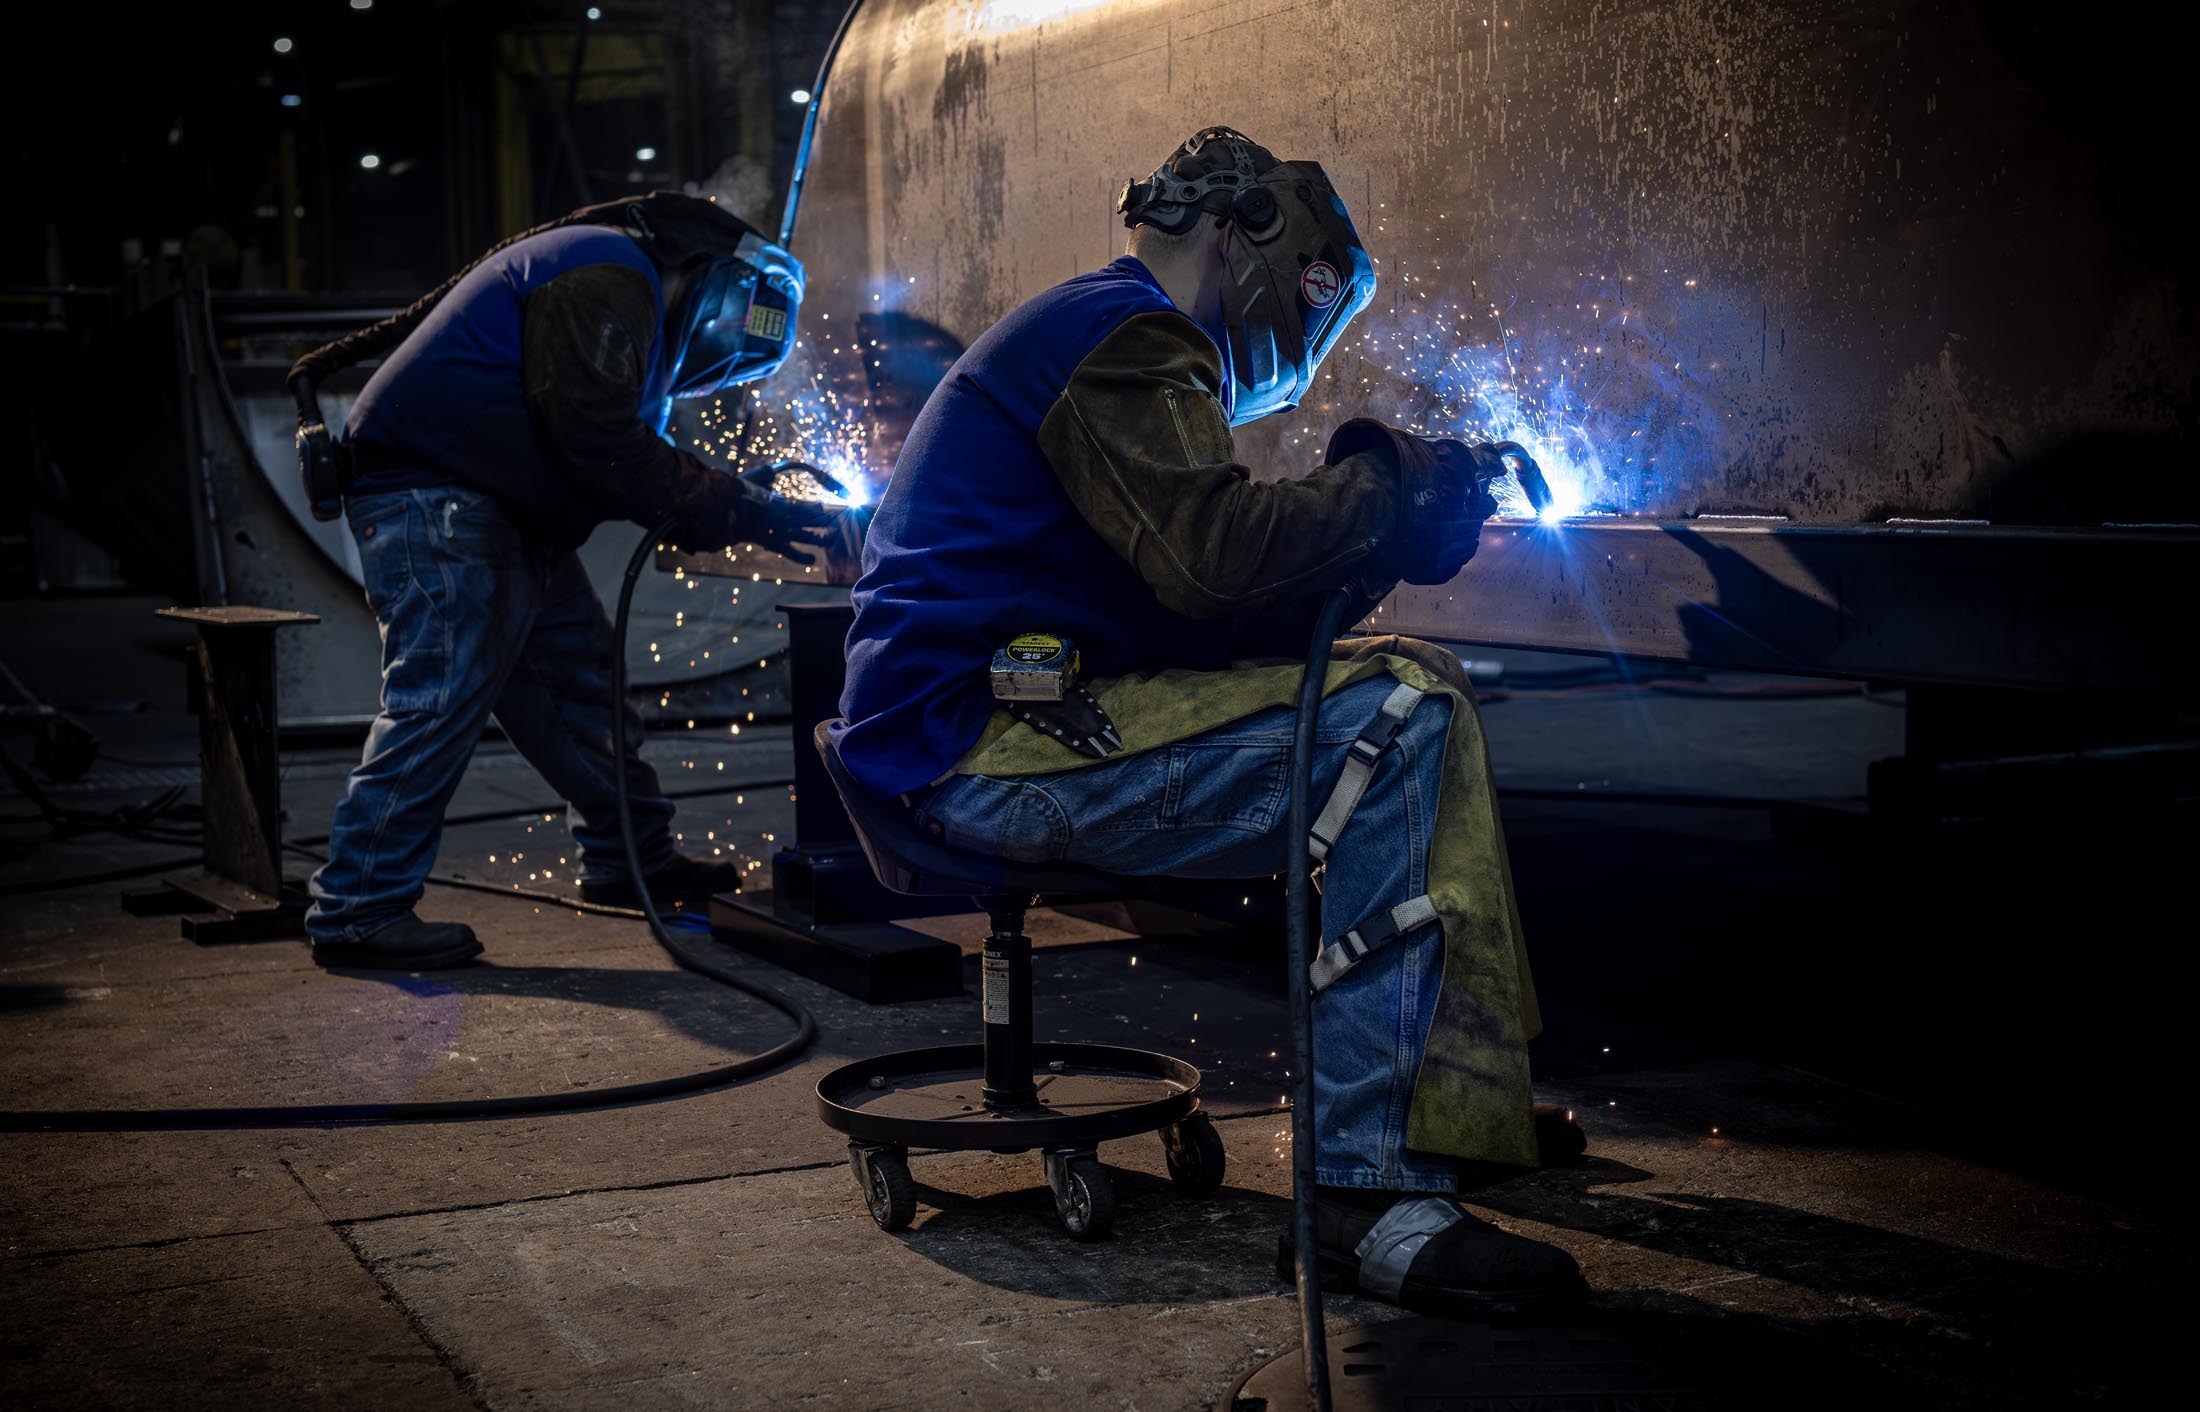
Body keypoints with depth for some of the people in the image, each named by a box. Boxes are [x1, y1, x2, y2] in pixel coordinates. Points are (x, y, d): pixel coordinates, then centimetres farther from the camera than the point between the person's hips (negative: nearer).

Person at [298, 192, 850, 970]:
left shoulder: (626, 294, 19)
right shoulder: (605, 283, -16)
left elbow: (636, 457, 17)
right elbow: (605, 451, -24)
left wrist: (757, 508, 5)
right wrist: (751, 513, -20)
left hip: (496, 511, 11)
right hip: (430, 497, -11)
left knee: (577, 669, 13)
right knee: (440, 693, -14)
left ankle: (632, 859, 24)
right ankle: (357, 912, -11)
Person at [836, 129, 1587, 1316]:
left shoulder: (1101, 334, 28)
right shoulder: (1123, 336, -8)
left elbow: (1209, 591, 19)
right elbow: (1218, 558, -24)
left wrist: (1384, 522, 7)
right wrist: (1386, 487, -7)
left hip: (1022, 710, 11)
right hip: (984, 741, -11)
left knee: (1415, 690, 9)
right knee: (1394, 725, -22)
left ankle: (1469, 1115, 4)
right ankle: (1362, 1188, -25)